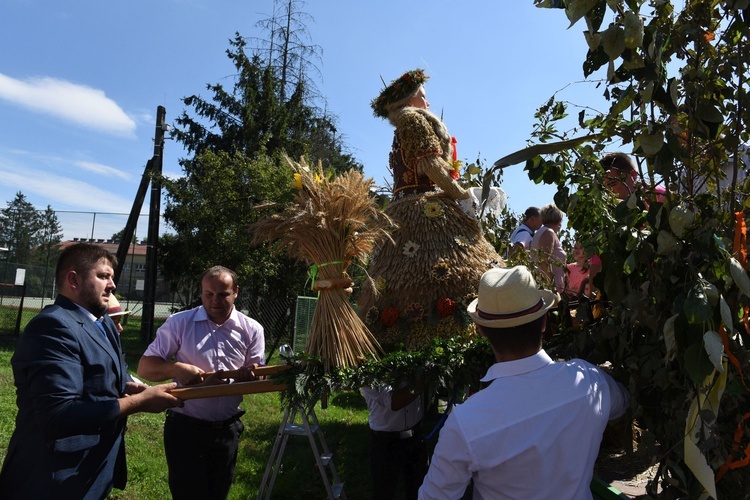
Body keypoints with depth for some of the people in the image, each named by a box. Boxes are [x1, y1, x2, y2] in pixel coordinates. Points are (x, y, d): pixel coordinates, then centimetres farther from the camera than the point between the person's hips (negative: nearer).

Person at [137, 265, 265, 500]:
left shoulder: (252, 329, -2)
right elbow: (145, 367, -7)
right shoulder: (179, 323, -8)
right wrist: (175, 369, -27)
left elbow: (257, 377, 1)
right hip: (184, 427, -2)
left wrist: (248, 375, -23)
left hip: (227, 429, 3)